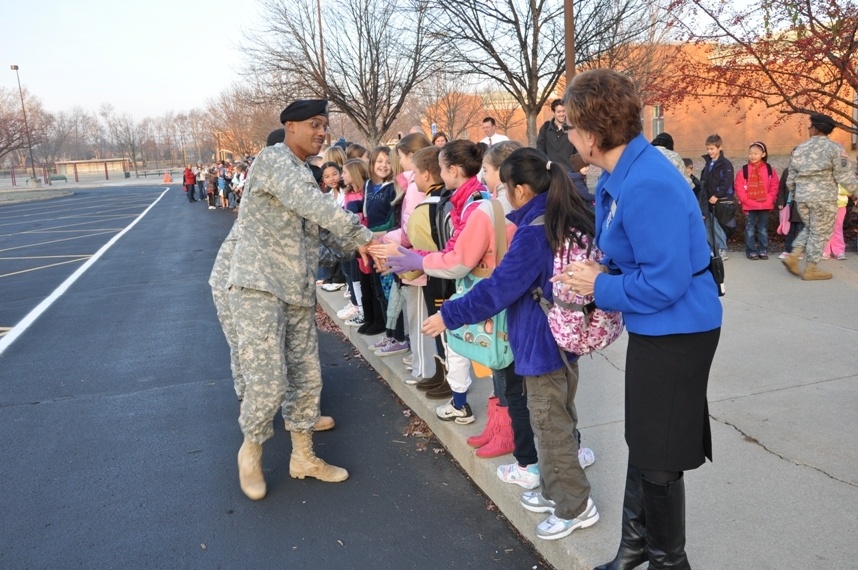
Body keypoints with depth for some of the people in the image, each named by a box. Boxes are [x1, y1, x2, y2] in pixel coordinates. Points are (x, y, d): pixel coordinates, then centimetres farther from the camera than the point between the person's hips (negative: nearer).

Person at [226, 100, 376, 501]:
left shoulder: (305, 175, 18)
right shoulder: (272, 159, -10)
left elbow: (322, 229, 15)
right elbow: (312, 204, -26)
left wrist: (358, 244, -2)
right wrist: (363, 236, -24)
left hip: (298, 292, 9)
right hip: (259, 288, -9)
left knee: (307, 379, 11)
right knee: (269, 384, -9)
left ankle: (303, 457, 28)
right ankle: (251, 451, 19)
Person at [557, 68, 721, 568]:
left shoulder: (647, 186, -28)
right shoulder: (618, 176, 4)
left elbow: (664, 283, -28)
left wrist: (601, 288, -15)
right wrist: (597, 275, -3)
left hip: (678, 332, -10)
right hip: (653, 328, 10)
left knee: (659, 459, 7)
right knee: (642, 442, 23)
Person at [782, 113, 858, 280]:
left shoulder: (800, 148, 8)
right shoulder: (834, 148, -7)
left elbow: (791, 176, 14)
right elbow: (844, 176, -9)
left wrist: (793, 193, 31)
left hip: (802, 197, 5)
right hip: (823, 198, -5)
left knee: (810, 229, 21)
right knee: (820, 233, 5)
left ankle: (793, 256, 7)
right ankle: (810, 270, 10)